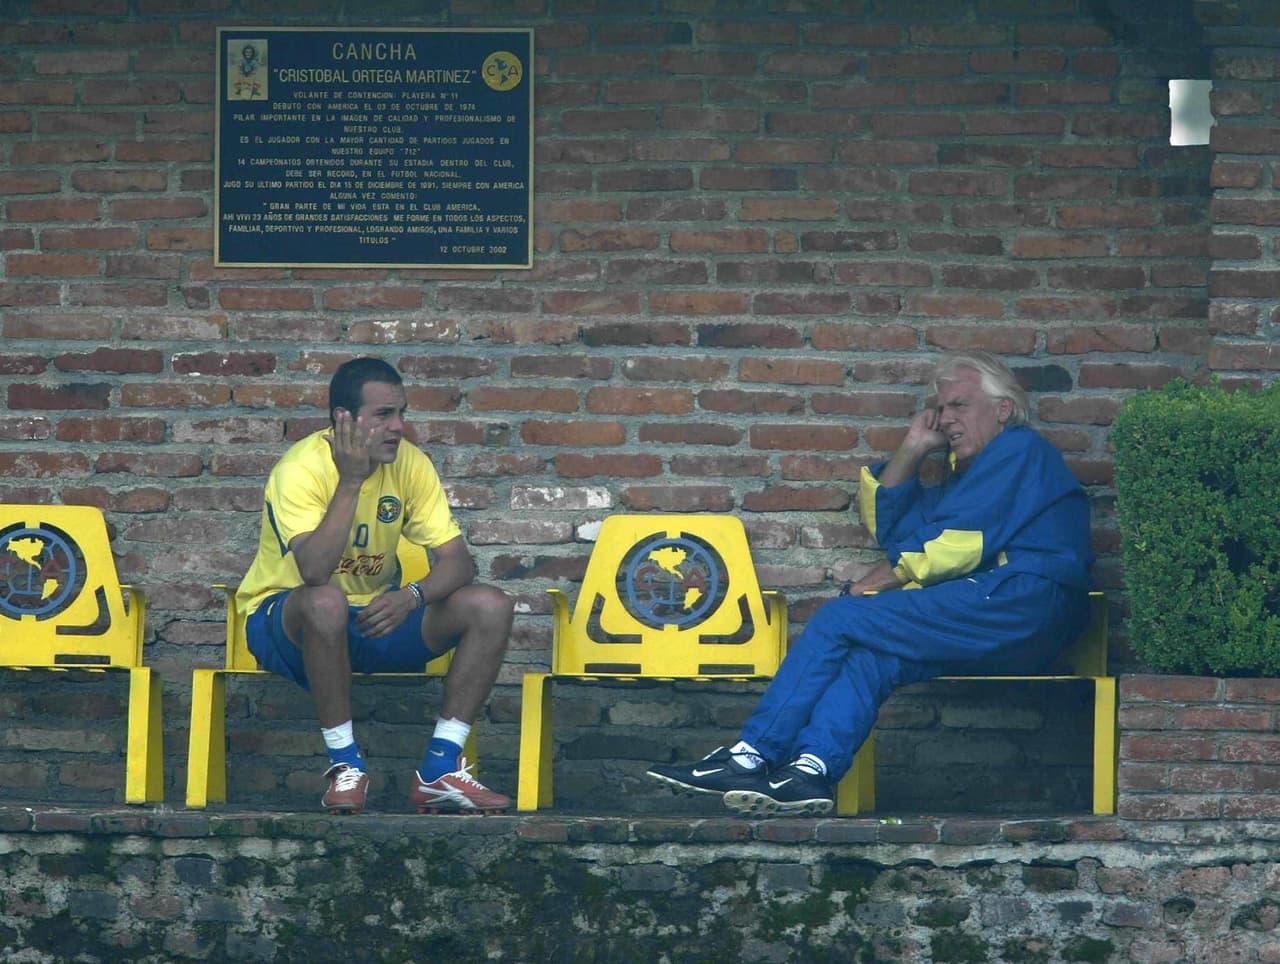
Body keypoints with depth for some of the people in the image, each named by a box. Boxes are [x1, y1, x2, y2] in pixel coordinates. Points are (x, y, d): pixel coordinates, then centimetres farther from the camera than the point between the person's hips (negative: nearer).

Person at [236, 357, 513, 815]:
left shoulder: (409, 464, -5)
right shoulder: (301, 469, -21)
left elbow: (457, 561, -7)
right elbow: (314, 572, -35)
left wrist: (411, 596, -28)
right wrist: (350, 482, -33)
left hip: (375, 618, 6)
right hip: (286, 621, -6)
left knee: (491, 607, -14)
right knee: (327, 602, -41)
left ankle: (440, 770, -14)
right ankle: (346, 766, -25)